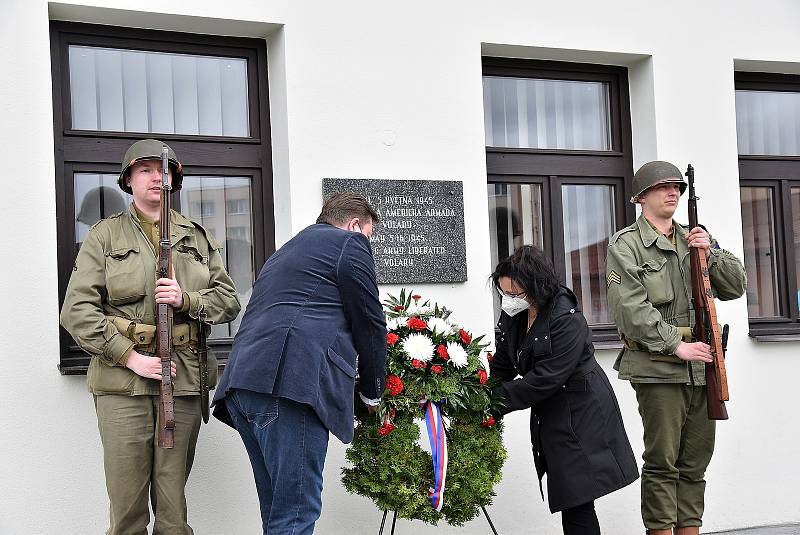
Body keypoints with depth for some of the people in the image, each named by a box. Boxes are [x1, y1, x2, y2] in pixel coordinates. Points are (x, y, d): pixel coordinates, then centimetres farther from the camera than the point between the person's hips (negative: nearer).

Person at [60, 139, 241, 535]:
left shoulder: (197, 237, 16)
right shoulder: (105, 235, 7)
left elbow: (229, 301, 14)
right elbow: (77, 310, -1)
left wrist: (186, 300, -7)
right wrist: (130, 356, -10)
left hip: (183, 376, 2)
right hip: (122, 379, -2)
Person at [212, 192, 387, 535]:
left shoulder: (288, 250, 34)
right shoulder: (349, 242, 8)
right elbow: (369, 325, 6)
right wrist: (371, 391, 20)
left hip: (242, 384, 9)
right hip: (290, 384, -9)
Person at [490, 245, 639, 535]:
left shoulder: (567, 320, -24)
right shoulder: (512, 315, 1)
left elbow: (543, 379, -27)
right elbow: (502, 366, 5)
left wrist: (494, 402, -25)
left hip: (580, 416, -8)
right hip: (549, 418, 8)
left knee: (577, 503, -8)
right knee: (569, 502, 12)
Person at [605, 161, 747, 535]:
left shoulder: (693, 240, 17)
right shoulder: (625, 245, -2)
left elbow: (736, 287, 14)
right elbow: (629, 308, -13)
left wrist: (711, 253, -3)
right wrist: (676, 345, -17)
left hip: (702, 367, 6)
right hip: (658, 368, -6)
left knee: (695, 459, 9)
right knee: (662, 461, -4)